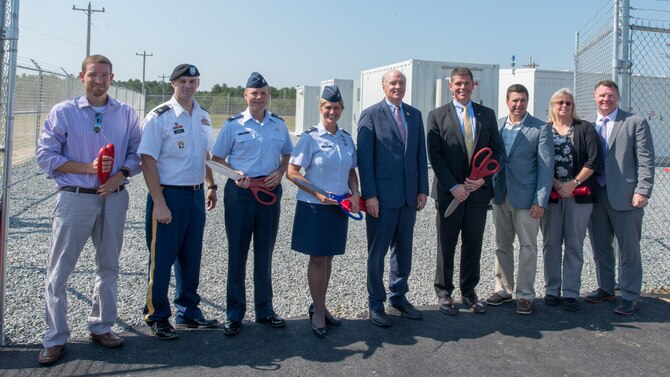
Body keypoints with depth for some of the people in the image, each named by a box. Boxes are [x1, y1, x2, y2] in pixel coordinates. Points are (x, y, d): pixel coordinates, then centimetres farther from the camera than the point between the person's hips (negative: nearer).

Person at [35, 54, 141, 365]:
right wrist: (87, 168, -15)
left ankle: (101, 327, 28)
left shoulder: (126, 114, 5)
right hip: (75, 198, -3)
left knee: (109, 266, 13)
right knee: (59, 270, 0)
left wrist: (121, 174, -13)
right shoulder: (63, 112, -2)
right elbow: (45, 155, -5)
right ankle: (55, 338, 13)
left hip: (114, 198, 3)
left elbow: (136, 152, 7)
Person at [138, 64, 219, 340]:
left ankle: (188, 312, 29)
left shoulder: (203, 117, 9)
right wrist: (159, 203, -19)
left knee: (191, 257, 15)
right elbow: (148, 162, -15)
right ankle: (157, 317, 18)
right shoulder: (159, 117, -11)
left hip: (196, 194, 6)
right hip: (168, 195, -6)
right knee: (161, 259, 3)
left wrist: (211, 186, 16)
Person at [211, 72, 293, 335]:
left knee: (265, 253, 12)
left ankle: (264, 310, 24)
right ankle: (234, 313, 15)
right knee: (237, 254, 3)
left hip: (270, 192, 3)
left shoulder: (279, 124, 9)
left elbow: (287, 154, 18)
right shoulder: (233, 124, -1)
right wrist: (235, 175, -15)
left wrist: (279, 173, -1)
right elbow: (217, 158, 2)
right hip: (240, 192, -3)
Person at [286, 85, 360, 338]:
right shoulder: (310, 138, -9)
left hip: (339, 206, 5)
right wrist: (318, 194, -18)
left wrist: (355, 194, -2)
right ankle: (318, 312, 17)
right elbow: (292, 172, -11)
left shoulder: (346, 139, 7)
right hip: (314, 207, -5)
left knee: (328, 256, 14)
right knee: (317, 258, 3)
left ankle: (320, 307, 29)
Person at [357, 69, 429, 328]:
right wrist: (369, 195, -13)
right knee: (377, 252, 6)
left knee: (403, 250, 15)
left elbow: (421, 155, 12)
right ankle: (376, 304, 18)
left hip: (409, 196, 5)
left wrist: (423, 189, 5)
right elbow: (364, 158, -8)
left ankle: (399, 297, 30)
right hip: (382, 197, -5)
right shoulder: (371, 115, -4)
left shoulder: (415, 115, 11)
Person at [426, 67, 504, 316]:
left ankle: (469, 291, 24)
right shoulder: (437, 115, 0)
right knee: (446, 245, 7)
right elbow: (435, 156, -5)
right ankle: (443, 292, 20)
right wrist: (453, 186, -13)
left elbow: (496, 150, 8)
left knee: (473, 245, 10)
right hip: (449, 192, -3)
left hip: (479, 190, 3)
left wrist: (483, 178, -7)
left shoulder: (487, 114, 10)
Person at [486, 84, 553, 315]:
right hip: (500, 195, 4)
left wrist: (541, 201, -12)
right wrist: (490, 189, 2)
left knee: (528, 247, 3)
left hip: (526, 197, -4)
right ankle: (503, 289, 24)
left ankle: (525, 295, 12)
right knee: (502, 245, 12)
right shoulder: (496, 126, 7)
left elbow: (546, 166, -7)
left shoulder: (541, 129, -5)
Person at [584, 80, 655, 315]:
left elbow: (645, 160, -6)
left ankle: (630, 296, 14)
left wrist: (643, 191, -13)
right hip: (596, 195, 4)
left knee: (629, 249, 4)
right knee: (600, 247, 14)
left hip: (625, 196, -4)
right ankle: (605, 289, 29)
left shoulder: (635, 122, -2)